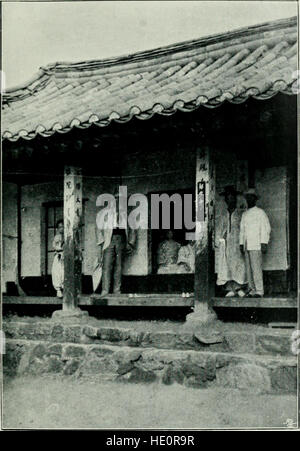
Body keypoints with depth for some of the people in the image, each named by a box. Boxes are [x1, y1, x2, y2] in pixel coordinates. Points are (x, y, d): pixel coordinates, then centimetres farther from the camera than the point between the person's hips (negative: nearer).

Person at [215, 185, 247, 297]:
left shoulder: (241, 214, 6)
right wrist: (217, 242, 6)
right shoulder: (224, 215, 16)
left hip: (237, 243, -3)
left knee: (238, 264, -9)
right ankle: (230, 289, 0)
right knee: (225, 266, -2)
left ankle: (238, 288, -3)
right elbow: (218, 229, 16)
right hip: (225, 243, 3)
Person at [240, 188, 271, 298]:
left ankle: (259, 291, -11)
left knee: (256, 268, -12)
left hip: (256, 246, -6)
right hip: (247, 246, 6)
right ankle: (251, 291, 5)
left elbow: (266, 228, -5)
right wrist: (241, 244, 15)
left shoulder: (260, 212, 1)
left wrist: (264, 243, -13)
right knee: (249, 269, 3)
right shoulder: (244, 214, 20)